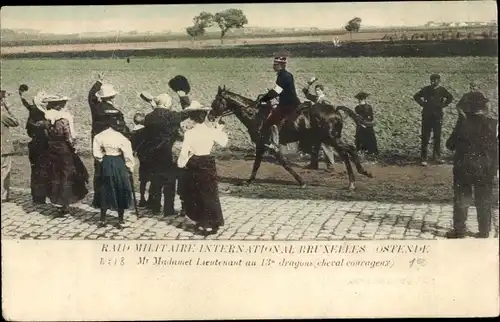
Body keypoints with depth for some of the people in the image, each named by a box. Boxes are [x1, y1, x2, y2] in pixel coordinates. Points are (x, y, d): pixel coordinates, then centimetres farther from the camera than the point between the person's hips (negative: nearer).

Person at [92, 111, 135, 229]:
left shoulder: (99, 136, -6)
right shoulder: (122, 138, -14)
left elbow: (96, 153, -3)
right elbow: (128, 156, -10)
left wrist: (103, 160, 14)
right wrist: (130, 168, 2)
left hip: (105, 165, 3)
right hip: (119, 164, -3)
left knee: (105, 191, 13)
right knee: (120, 191, 8)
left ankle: (102, 219, 17)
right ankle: (120, 220, 12)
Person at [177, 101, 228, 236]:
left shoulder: (189, 133, -14)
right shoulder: (211, 131, -7)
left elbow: (184, 152, -14)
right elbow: (223, 142, 10)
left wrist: (181, 163, 3)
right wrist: (220, 130, 25)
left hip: (194, 165, -1)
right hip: (208, 164, 2)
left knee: (195, 195, 14)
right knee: (209, 195, 11)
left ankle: (202, 223, 18)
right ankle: (210, 224, 14)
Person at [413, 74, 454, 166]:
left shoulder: (442, 90, 2)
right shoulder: (426, 89, -1)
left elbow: (450, 98, 16)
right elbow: (416, 96, 9)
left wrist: (443, 105, 5)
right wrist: (423, 104, 0)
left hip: (437, 116, 2)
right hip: (427, 116, -2)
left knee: (437, 137, 9)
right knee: (425, 137, -3)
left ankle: (437, 156, 22)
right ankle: (423, 158, 0)